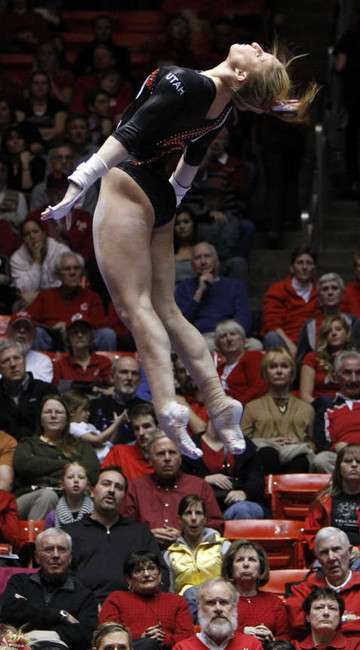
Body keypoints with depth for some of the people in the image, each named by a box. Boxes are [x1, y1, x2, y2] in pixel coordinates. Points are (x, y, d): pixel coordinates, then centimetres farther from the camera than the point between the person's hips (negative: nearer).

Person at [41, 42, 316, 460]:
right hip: (160, 198, 8)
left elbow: (126, 138, -24)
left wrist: (77, 187, -25)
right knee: (164, 309, 12)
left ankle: (167, 408, -26)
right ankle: (219, 404, 5)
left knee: (135, 303, -11)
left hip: (129, 185, -8)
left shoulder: (184, 83, -21)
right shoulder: (221, 108, 3)